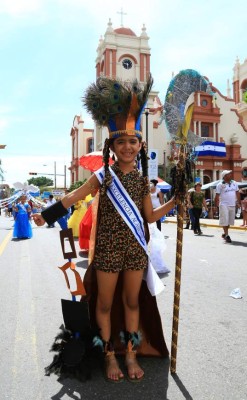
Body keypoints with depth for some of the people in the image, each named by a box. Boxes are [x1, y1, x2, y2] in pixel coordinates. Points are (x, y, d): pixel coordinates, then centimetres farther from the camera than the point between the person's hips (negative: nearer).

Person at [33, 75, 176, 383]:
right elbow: (72, 198, -3)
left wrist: (175, 201, 0)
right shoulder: (103, 176, -7)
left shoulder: (142, 180, 3)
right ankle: (110, 355, 30)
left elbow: (150, 216, 8)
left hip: (135, 249, 3)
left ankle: (131, 354, 32)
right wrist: (46, 215, -6)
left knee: (132, 301, 14)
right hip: (108, 249, -3)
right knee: (105, 303, 10)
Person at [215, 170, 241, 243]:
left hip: (232, 205, 5)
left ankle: (224, 233, 24)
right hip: (224, 205, -5)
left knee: (230, 220, 10)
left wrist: (238, 202, 13)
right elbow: (217, 195, -5)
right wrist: (216, 204, -9)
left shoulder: (234, 183, 9)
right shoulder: (220, 185, -6)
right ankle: (226, 235, 0)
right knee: (225, 220, -7)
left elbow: (237, 193, 16)